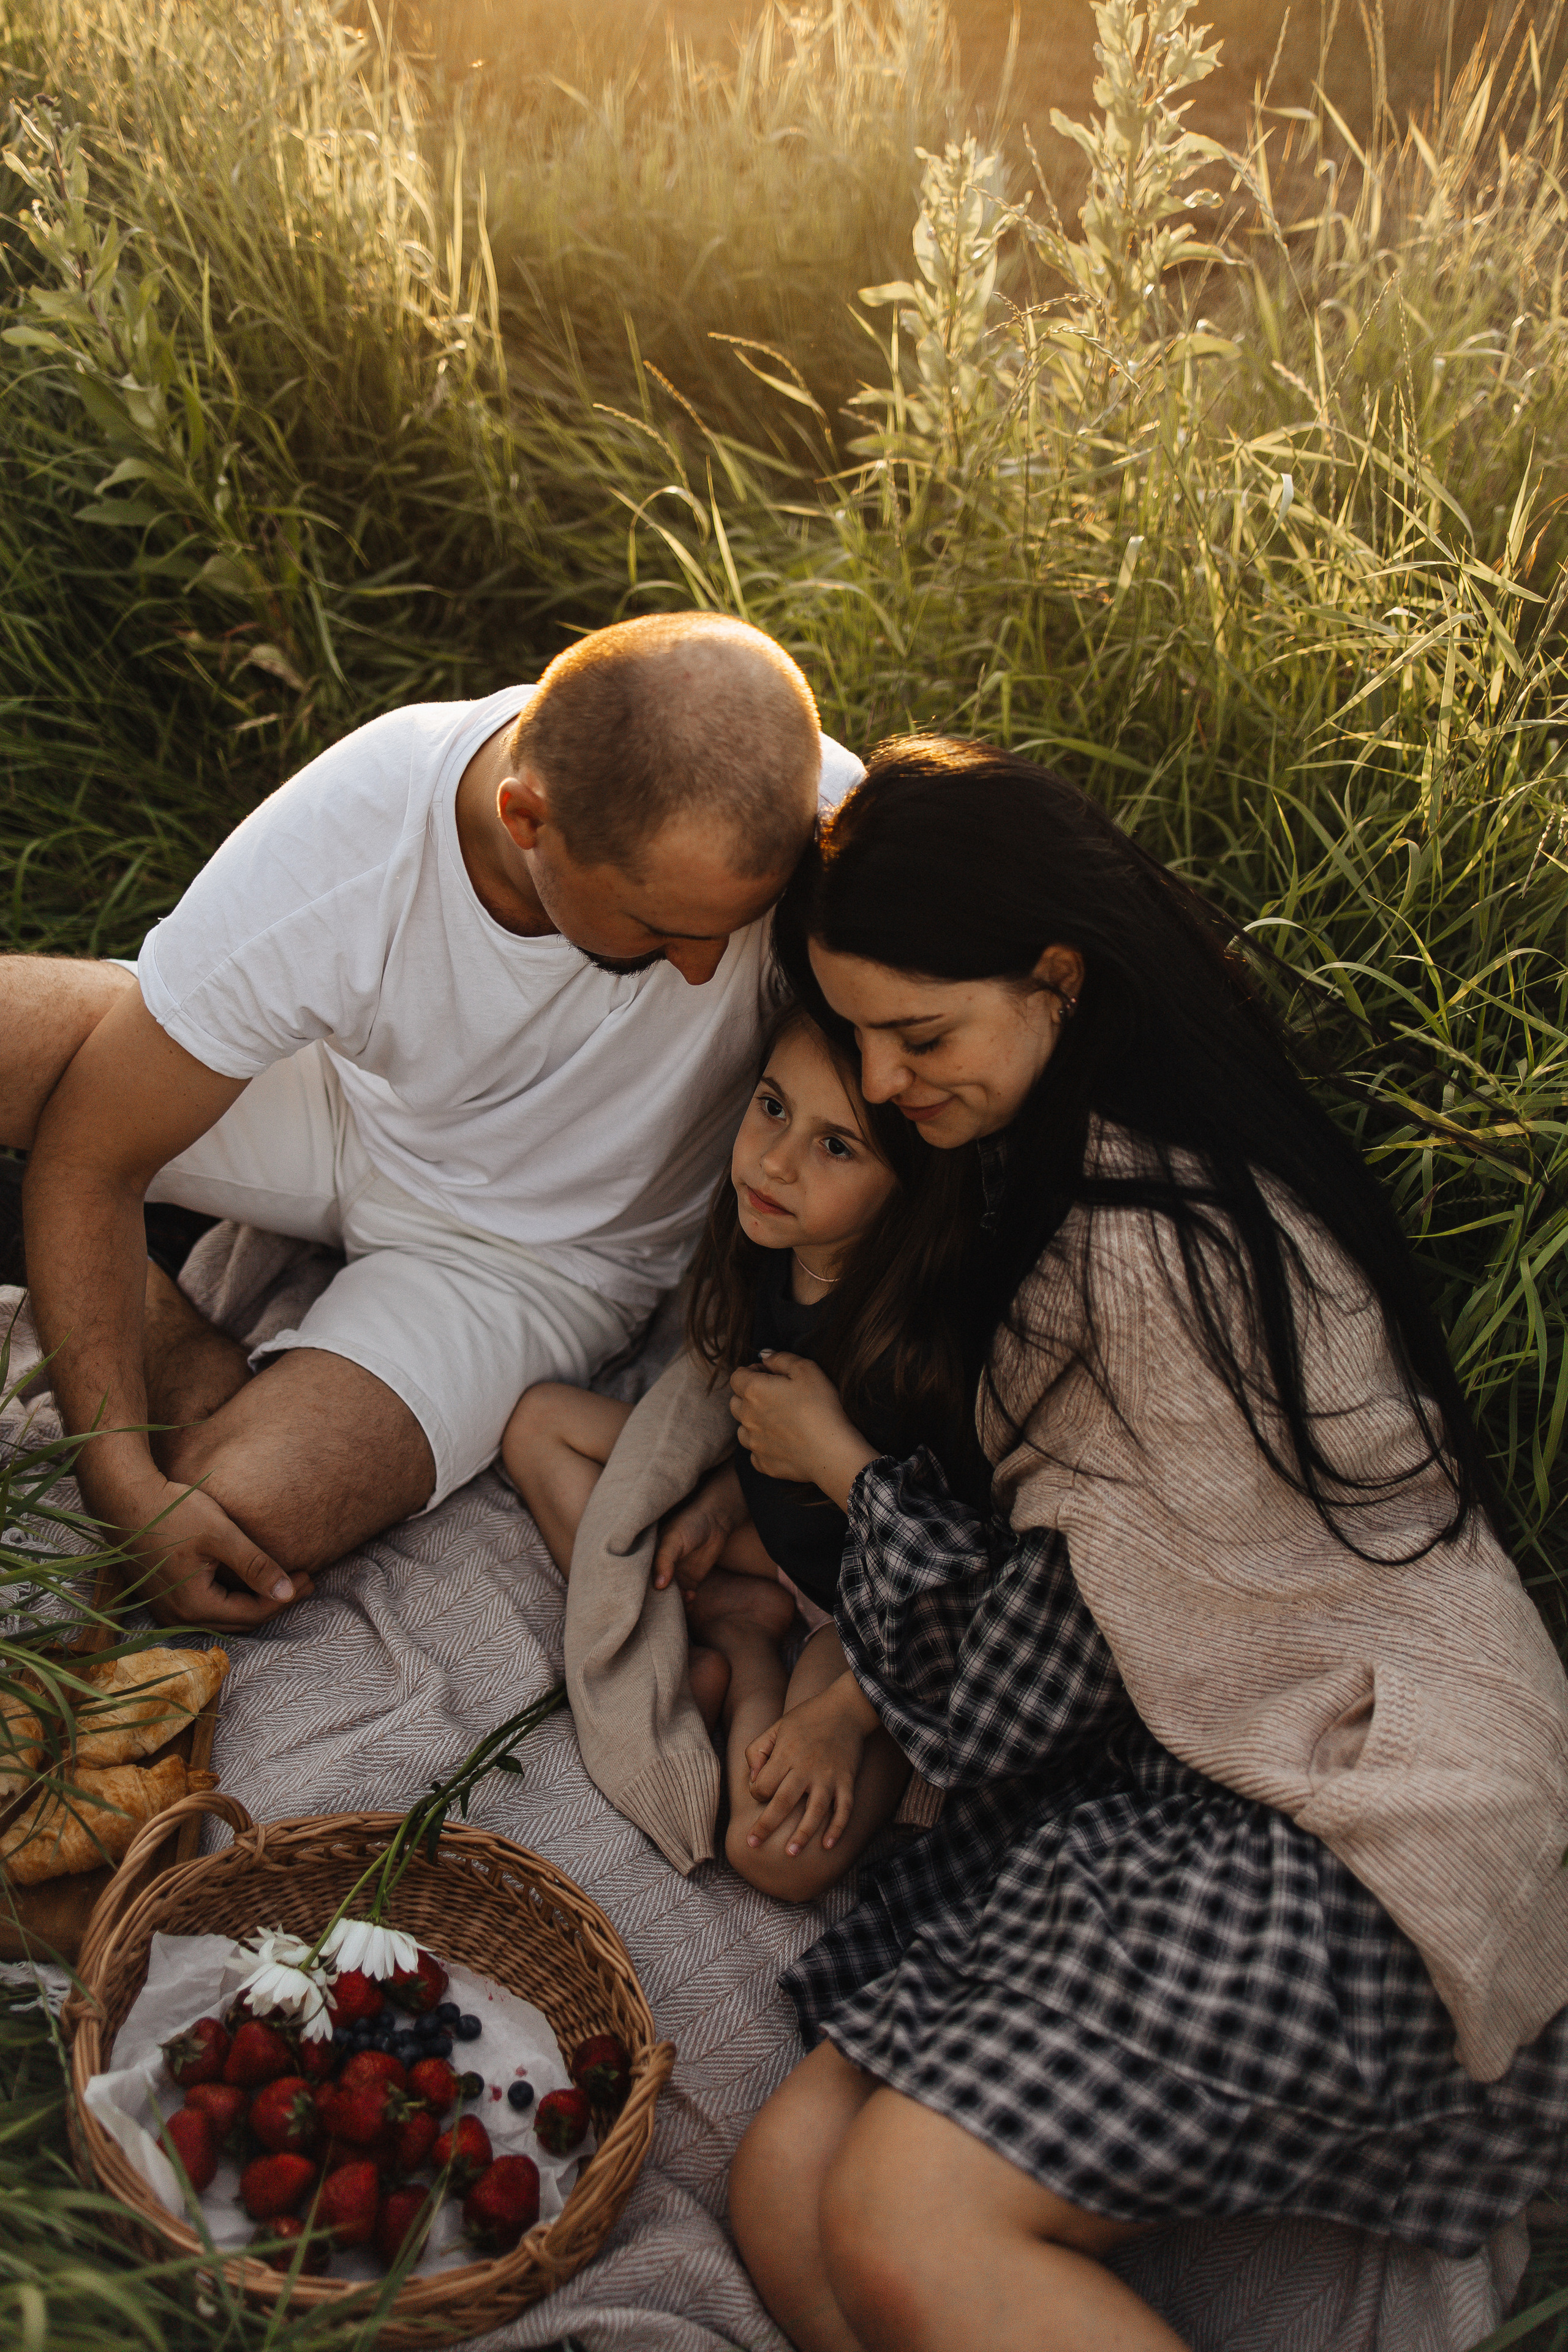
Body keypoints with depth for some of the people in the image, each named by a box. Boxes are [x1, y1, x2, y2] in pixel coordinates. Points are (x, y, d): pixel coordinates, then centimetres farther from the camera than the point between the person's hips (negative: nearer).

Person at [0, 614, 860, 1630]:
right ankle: (205, 1370, 1)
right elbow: (90, 1161, -19)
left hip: (542, 1250, -1)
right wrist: (124, 1483, -24)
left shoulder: (810, 817, -33)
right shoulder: (328, 862, -32)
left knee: (243, 1525, -23)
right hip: (350, 1105, 1)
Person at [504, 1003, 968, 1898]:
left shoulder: (933, 1344, -35)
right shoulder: (772, 1244, -15)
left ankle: (741, 1665, 0)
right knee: (541, 1421, 6)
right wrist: (715, 1511, -7)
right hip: (774, 1532, 7)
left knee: (786, 1854, -28)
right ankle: (730, 1618, -4)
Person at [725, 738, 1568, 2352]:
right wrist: (850, 1700, 12)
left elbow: (1037, 1650, -11)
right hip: (1181, 1790, 10)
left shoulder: (1153, 1250, -19)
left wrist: (842, 1462, 4)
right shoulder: (1080, 1178, 12)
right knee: (787, 2192, -6)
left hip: (1358, 1853, -10)